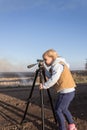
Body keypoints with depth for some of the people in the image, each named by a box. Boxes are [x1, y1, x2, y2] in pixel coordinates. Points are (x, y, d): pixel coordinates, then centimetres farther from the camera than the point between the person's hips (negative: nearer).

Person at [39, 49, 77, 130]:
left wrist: (44, 86, -18)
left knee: (58, 110, 0)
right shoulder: (57, 65, 17)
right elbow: (51, 76, 17)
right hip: (68, 91, 10)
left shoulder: (57, 65, -14)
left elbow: (54, 79, -26)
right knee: (64, 109, 23)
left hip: (66, 92, -10)